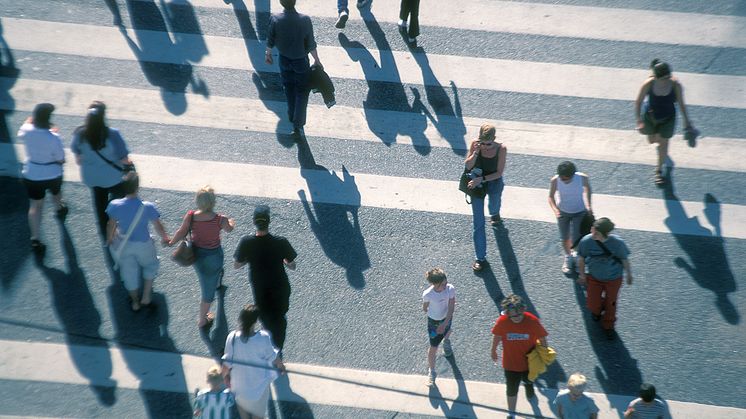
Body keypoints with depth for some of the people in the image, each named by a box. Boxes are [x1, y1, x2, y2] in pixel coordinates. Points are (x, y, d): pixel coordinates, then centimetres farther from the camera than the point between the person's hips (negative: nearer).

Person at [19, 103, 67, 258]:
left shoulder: (27, 131, -17)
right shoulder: (54, 138, -28)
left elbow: (20, 135, 9)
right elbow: (61, 160, -17)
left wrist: (28, 121, 22)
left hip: (31, 175, 1)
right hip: (53, 175, -1)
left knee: (35, 206, 11)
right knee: (56, 193, 32)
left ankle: (36, 241, 3)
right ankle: (60, 210, 65)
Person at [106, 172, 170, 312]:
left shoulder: (115, 206, -23)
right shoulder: (148, 207, -27)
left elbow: (111, 226, -8)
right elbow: (158, 227, -13)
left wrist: (109, 240, 13)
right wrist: (165, 238, 8)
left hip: (124, 245, 2)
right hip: (143, 245, -2)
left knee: (129, 272, 24)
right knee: (150, 265, 30)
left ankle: (135, 302, 43)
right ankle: (146, 297, 32)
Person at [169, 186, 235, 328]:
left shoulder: (190, 216, -22)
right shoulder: (220, 219, -28)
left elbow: (181, 232, -7)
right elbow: (229, 229, -4)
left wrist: (171, 242, 14)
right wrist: (231, 222, 20)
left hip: (195, 253, 4)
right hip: (213, 256, -4)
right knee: (208, 289, 15)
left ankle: (216, 282, 72)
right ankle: (202, 319, 30)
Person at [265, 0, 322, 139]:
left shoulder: (275, 19, -21)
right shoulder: (305, 20, -27)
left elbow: (270, 40, -6)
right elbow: (311, 44, -16)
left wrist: (268, 53, 14)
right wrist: (316, 60, 0)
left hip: (284, 59, 3)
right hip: (301, 61, -3)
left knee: (289, 88, 25)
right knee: (302, 92, 10)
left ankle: (292, 115, 44)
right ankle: (298, 126, 4)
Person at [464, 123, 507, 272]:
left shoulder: (501, 149, -22)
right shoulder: (475, 144, -19)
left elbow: (499, 173, -19)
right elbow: (468, 166, -17)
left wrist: (481, 179, -28)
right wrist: (476, 153, -32)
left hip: (494, 182, 0)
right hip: (477, 183, 0)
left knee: (494, 207, 32)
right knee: (478, 223, 0)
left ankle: (494, 214, 73)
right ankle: (480, 257, 7)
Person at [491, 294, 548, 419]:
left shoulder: (532, 321, -26)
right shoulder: (502, 321, -24)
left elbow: (542, 339, -11)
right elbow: (497, 336, -4)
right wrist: (493, 351, 11)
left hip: (529, 362, 1)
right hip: (510, 363, 0)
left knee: (528, 381, 28)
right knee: (512, 390, 11)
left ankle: (530, 393, 62)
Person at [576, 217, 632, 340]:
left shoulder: (617, 243, -30)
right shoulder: (586, 241, -28)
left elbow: (625, 259, -10)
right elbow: (581, 258, -8)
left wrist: (629, 274, 4)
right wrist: (582, 275, 3)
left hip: (613, 279, -1)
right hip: (594, 278, 1)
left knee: (610, 304, 16)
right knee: (593, 305, 10)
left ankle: (608, 326, 46)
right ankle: (597, 310, 50)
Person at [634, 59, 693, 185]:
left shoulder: (676, 85, -27)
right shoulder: (648, 84, -30)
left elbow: (681, 103, -10)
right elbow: (638, 102, -16)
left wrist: (686, 121, -1)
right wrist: (639, 121, -18)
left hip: (668, 118, -1)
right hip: (650, 116, 1)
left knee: (663, 143, 7)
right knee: (652, 140, 24)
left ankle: (659, 170, 30)